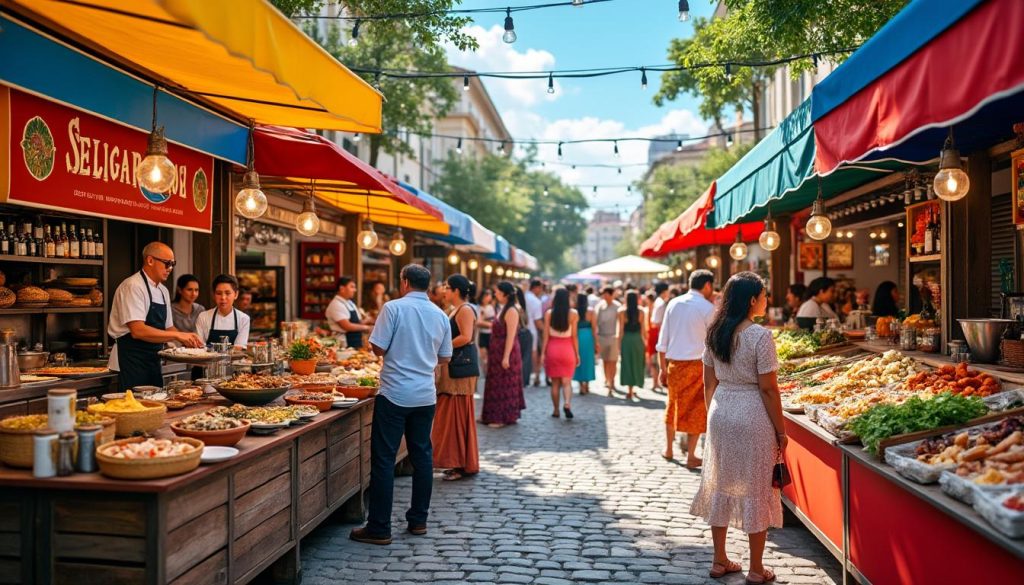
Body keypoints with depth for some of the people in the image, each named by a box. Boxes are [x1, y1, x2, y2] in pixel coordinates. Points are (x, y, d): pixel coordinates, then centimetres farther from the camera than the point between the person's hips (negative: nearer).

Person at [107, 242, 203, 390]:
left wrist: (187, 339, 0)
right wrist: (177, 335, -21)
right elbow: (138, 331, -23)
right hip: (131, 360, -8)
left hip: (153, 361, 8)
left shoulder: (163, 291, 12)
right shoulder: (133, 287, -14)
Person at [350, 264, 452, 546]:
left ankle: (379, 529, 4)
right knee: (422, 456, 14)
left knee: (383, 459, 1)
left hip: (395, 394, -5)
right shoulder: (440, 315, 6)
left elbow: (378, 347, -10)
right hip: (426, 395, 5)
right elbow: (445, 358, 13)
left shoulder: (394, 307, -9)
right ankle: (418, 520, 22)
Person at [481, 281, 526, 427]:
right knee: (496, 384, 14)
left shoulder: (511, 311, -17)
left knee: (504, 385, 0)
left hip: (506, 352, -9)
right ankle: (494, 415, 23)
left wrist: (506, 357, -23)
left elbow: (511, 336, -21)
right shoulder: (504, 309, 12)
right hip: (498, 353, 9)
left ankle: (503, 418, 9)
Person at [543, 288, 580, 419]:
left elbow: (546, 336, -3)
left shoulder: (549, 313, -3)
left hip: (552, 349, 1)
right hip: (567, 349, -1)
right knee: (566, 381, 5)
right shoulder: (573, 314, -4)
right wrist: (577, 353, 5)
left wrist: (543, 353, 2)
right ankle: (567, 403, -19)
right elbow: (574, 336, -3)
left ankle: (556, 410, 15)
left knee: (555, 382, 11)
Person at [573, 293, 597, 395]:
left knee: (579, 360, 10)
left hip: (578, 336, 0)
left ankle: (581, 385, 5)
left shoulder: (575, 311, -6)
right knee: (588, 360, 14)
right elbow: (593, 327, -3)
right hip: (588, 336, 0)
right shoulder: (590, 311, -4)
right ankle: (587, 385, 20)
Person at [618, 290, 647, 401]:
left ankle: (630, 390, 5)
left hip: (626, 339, -1)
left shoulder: (622, 311, -6)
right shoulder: (641, 311, -1)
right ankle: (631, 391, 17)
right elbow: (643, 329, 1)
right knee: (637, 363, 13)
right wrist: (645, 340, 11)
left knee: (627, 363, 6)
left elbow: (621, 329, -5)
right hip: (637, 339, 1)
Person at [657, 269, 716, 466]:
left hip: (674, 363, 5)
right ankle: (691, 456, 11)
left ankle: (668, 449, 30)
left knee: (673, 406, 20)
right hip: (697, 364, -4)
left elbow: (663, 339, 6)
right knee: (696, 410, 7)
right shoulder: (707, 308, -8)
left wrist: (663, 368, 11)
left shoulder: (673, 304, 6)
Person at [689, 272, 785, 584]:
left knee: (720, 483, 15)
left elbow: (709, 383, 8)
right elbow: (768, 388, -14)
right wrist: (781, 431, -6)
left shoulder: (715, 333, 3)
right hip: (753, 416, -6)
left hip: (721, 413, 6)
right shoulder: (760, 336, -15)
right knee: (755, 488, 7)